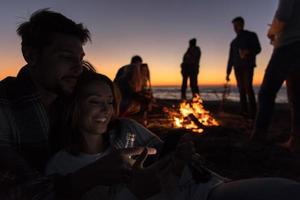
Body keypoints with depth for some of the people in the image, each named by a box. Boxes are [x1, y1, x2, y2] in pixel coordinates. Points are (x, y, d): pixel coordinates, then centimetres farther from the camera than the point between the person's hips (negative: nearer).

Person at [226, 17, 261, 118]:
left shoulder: (251, 35, 9)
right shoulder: (233, 42, 22)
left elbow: (258, 49, -2)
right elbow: (231, 58, 20)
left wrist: (248, 52, -23)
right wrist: (228, 72, 12)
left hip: (248, 66, -5)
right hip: (237, 67, 5)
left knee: (248, 87, -18)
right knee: (241, 89, -1)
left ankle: (252, 112, -21)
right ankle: (243, 111, -1)